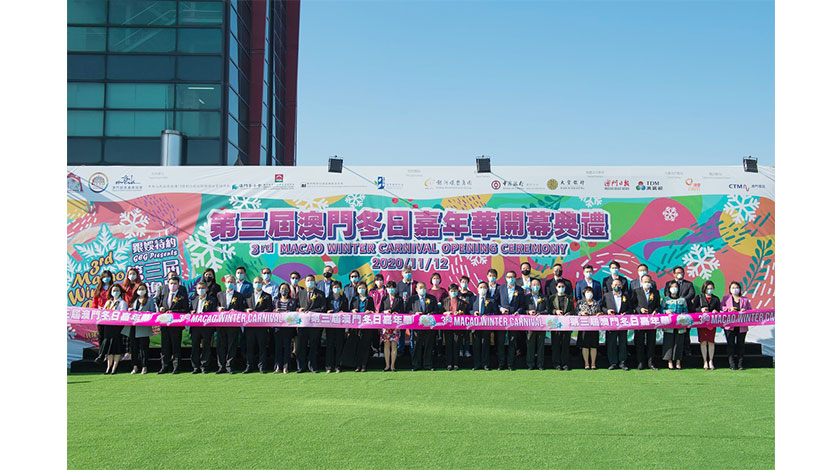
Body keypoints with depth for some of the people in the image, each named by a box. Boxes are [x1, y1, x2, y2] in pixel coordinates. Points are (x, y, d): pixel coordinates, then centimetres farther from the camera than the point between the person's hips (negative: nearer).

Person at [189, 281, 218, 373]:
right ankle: (196, 367, 9)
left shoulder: (212, 300, 3)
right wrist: (191, 312, -3)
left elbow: (214, 313, -4)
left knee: (205, 347, -2)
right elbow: (190, 310, 21)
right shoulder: (194, 300, 17)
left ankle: (204, 367, 4)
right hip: (195, 327, 4)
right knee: (195, 347, 3)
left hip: (207, 327, -4)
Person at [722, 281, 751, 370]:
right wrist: (729, 309, -10)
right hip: (730, 325, -1)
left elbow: (750, 310, 13)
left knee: (741, 344, 2)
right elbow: (720, 307, 5)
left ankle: (740, 364, 7)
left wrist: (745, 311, -9)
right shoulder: (726, 298, 11)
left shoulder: (745, 299, 13)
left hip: (742, 326, 1)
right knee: (730, 344, -3)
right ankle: (731, 364, 0)